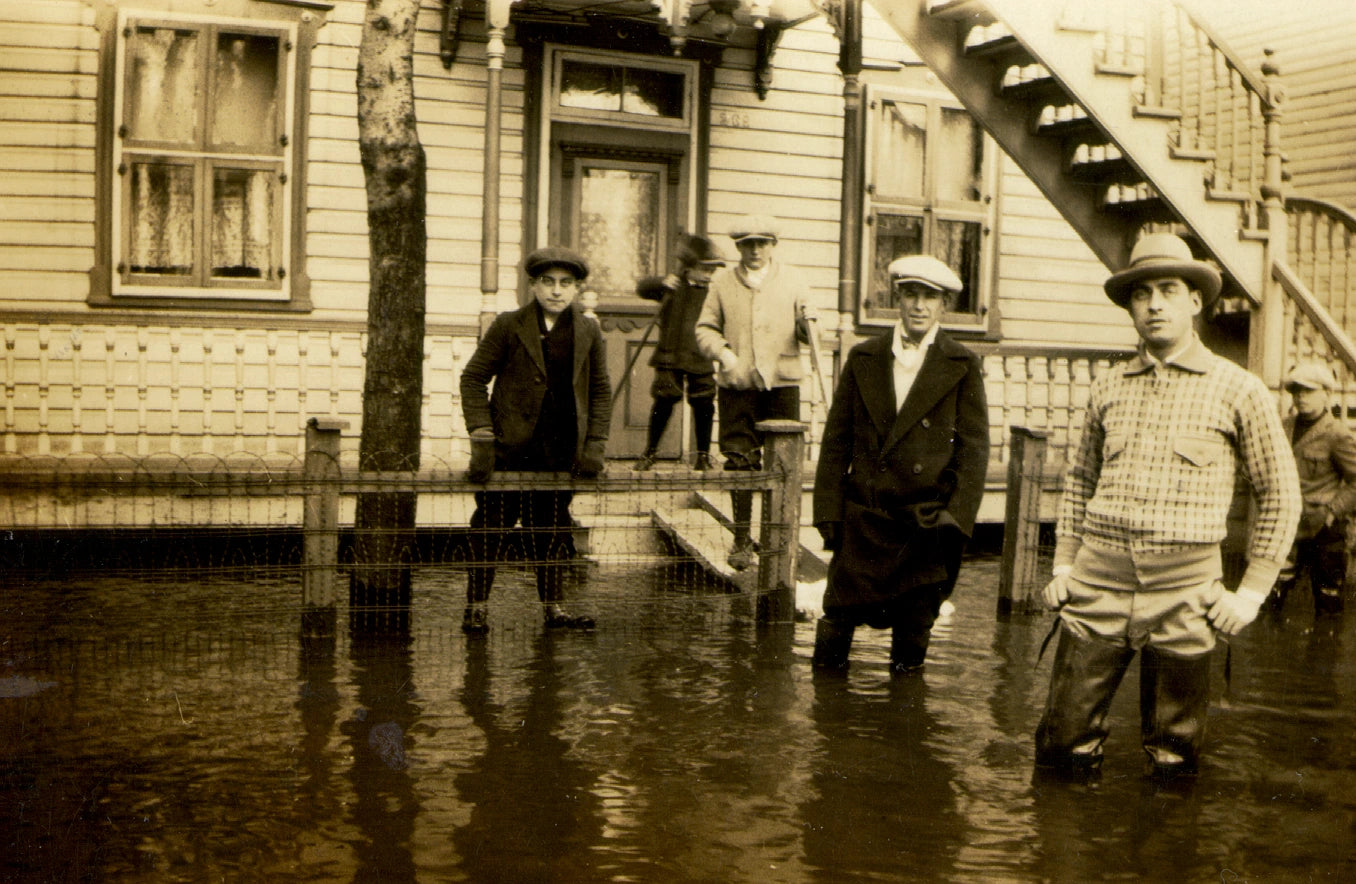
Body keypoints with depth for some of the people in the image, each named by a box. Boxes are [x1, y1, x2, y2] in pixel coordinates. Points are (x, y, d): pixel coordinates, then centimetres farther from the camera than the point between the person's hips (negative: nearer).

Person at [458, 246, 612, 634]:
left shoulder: (588, 332, 6)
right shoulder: (509, 326, -2)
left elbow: (601, 391, 12)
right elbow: (473, 377, 1)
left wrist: (594, 445, 3)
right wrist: (480, 435, -8)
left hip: (561, 453, 3)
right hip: (509, 447, -2)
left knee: (552, 529, 10)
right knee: (491, 526, 2)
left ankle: (554, 607, 19)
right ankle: (476, 606, 12)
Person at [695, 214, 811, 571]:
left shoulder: (791, 281, 11)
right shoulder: (722, 281, 9)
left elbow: (808, 333, 9)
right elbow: (705, 327, 10)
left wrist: (806, 325, -15)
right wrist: (722, 352, -9)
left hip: (782, 383, 0)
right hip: (737, 385, 0)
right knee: (739, 462, 1)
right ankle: (742, 538, 12)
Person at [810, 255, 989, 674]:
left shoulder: (962, 367, 4)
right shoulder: (863, 359, 9)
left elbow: (974, 448, 1)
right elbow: (836, 440, 8)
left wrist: (956, 518, -9)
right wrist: (828, 511, 0)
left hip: (927, 521, -1)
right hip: (864, 518, 1)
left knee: (915, 625, 6)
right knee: (840, 615, 1)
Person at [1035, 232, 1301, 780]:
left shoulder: (1238, 391, 2)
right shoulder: (1108, 387, 11)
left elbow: (1281, 493, 5)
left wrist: (1252, 591, 0)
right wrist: (1063, 564, 12)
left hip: (1183, 589, -2)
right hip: (1098, 579, 2)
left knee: (1172, 765, 7)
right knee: (1062, 747, 3)